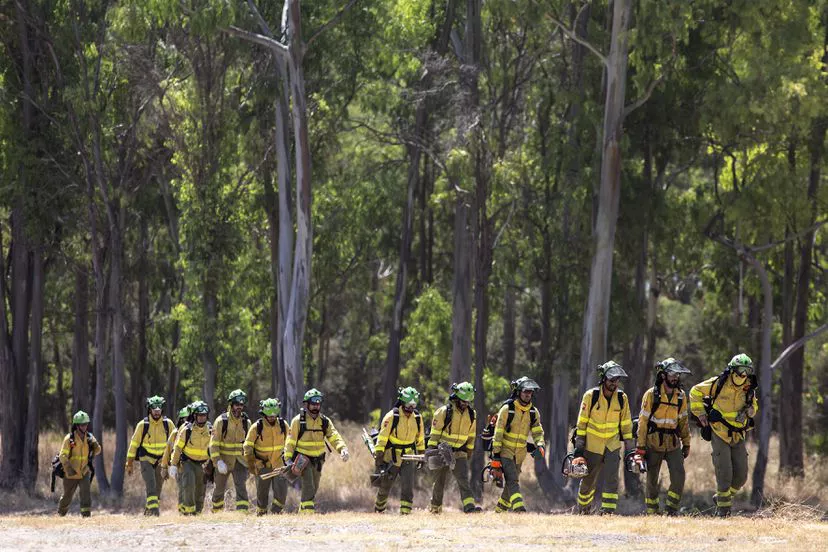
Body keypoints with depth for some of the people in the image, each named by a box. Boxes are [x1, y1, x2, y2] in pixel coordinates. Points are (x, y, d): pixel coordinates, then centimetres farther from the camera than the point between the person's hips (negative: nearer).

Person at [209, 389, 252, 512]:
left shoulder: (246, 422, 3)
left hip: (240, 461, 2)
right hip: (224, 461, -2)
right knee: (219, 489, 12)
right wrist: (218, 461, -19)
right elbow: (214, 443, -11)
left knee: (241, 487, -15)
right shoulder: (221, 421, -9)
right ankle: (216, 513, 32)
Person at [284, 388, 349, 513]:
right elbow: (290, 441, -6)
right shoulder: (298, 421, -7)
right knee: (308, 486, -21)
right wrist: (288, 459, -14)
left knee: (314, 488, 13)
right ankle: (308, 512, -21)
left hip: (318, 459, 5)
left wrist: (342, 449, -27)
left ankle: (302, 512, 29)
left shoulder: (325, 421, 2)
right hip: (303, 458, -5)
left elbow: (334, 437, -8)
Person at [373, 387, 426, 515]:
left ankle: (405, 511, -9)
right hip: (391, 457, -3)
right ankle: (379, 508, 31)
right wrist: (378, 456, -16)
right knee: (385, 486, 8)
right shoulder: (392, 417, -15)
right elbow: (382, 437, -14)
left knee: (408, 486, -11)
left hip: (408, 457, 3)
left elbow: (420, 438, 14)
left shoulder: (417, 418, 1)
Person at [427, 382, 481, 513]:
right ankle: (434, 507, 23)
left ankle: (469, 505, -25)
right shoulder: (444, 412, -10)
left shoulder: (471, 414, 4)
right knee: (439, 482, 7)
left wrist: (469, 452, 17)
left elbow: (471, 434, 15)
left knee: (464, 480, -14)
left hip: (460, 453, 3)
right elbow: (434, 433, -8)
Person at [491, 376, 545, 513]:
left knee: (512, 482, 11)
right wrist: (496, 454, -14)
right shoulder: (507, 409, -11)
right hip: (505, 451, -6)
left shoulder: (533, 412, 4)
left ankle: (500, 509, 26)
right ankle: (519, 508, -31)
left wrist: (540, 445, -16)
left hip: (519, 454, 6)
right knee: (513, 481, -19)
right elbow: (498, 433, -11)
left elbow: (537, 431, 6)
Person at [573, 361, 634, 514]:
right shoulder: (591, 396, -11)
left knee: (612, 480, -15)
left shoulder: (622, 398, -4)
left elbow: (626, 424, 5)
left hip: (612, 446, 1)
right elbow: (582, 423, -6)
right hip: (592, 446, -1)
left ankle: (608, 512, -15)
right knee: (587, 481, 9)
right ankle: (583, 511, 30)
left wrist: (629, 448, 3)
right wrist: (578, 449, -8)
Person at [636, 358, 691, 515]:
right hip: (654, 443, -3)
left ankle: (672, 508, -2)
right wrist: (641, 446, -8)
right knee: (652, 480, 3)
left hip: (673, 443, 3)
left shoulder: (680, 395, 6)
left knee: (679, 476, -13)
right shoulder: (651, 394, -6)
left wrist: (686, 443, 12)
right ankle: (651, 512, 14)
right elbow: (643, 421, -5)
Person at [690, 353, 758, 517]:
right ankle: (723, 505, 2)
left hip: (738, 435, 5)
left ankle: (724, 497, 25)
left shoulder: (749, 389, 2)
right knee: (724, 473, -10)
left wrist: (751, 410, -3)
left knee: (741, 474, 3)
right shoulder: (718, 383, -10)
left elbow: (754, 405, 22)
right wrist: (700, 413, -3)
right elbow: (696, 392, 3)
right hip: (719, 434, -5)